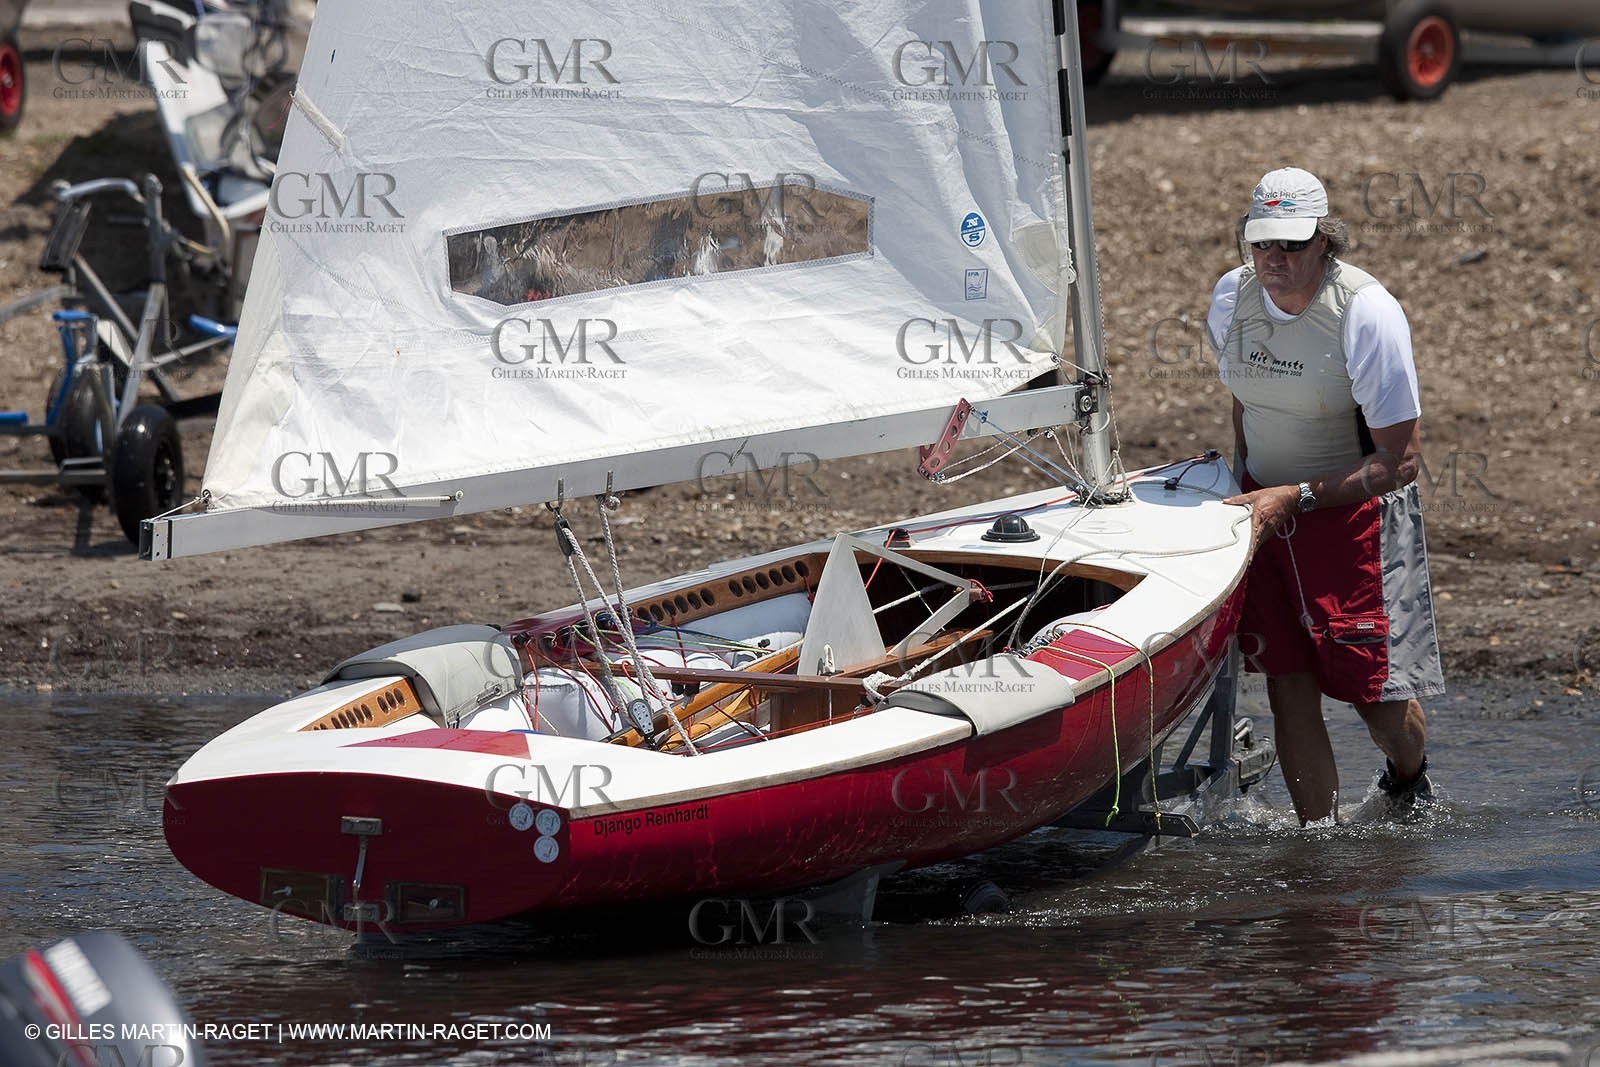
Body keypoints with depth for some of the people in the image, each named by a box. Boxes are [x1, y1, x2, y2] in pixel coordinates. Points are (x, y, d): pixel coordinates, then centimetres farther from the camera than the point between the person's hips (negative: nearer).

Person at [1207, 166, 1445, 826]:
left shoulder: (1367, 313, -22)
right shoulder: (1231, 298, -4)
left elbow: (1400, 460, -20)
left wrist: (1295, 497, -23)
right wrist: (1247, 487, 13)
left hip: (1355, 504, -4)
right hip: (1268, 501, 4)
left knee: (1377, 689, -2)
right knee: (1288, 685, -4)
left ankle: (1410, 783, 32)